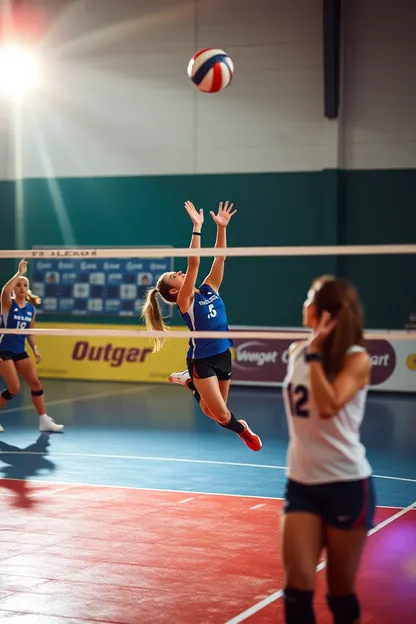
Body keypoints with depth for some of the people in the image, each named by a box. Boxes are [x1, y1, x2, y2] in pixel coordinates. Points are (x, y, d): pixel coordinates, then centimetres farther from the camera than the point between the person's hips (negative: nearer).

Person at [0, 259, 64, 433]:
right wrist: (20, 273, -31)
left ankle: (44, 421, 7)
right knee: (14, 389, -11)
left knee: (36, 384, 1)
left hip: (20, 351, 6)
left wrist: (35, 349, 5)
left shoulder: (31, 308, 6)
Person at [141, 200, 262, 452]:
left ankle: (193, 385, 40)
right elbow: (194, 265, -23)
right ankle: (242, 431, 24)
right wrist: (197, 228, -28)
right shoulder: (184, 301, -11)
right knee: (221, 415, -7)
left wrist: (222, 227, -8)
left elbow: (219, 258, 1)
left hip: (223, 355, 6)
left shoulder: (209, 289, 7)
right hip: (202, 360, -6)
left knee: (214, 410, 12)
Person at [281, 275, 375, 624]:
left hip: (347, 485, -4)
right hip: (302, 484, 5)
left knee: (341, 589, 6)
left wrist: (315, 352, -22)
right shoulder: (297, 351, 5)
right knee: (297, 581, -7)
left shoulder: (356, 359, -12)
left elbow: (328, 406, -28)